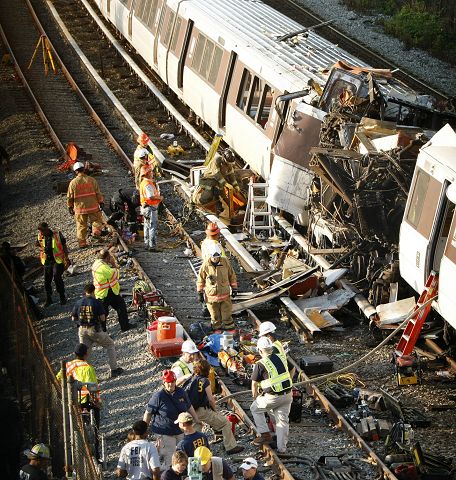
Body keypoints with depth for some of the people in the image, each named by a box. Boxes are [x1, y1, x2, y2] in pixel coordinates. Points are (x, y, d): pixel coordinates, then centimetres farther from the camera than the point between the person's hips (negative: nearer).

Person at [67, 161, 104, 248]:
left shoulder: (73, 182, -7)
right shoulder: (92, 180, -6)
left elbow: (69, 197, -1)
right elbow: (98, 193, -2)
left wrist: (70, 207, 12)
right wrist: (101, 202, 9)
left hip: (80, 208, 0)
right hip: (93, 207, 0)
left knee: (81, 226, 10)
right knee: (97, 220, 18)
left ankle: (82, 243, 14)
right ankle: (96, 231, -7)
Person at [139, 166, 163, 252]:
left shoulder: (143, 183, 14)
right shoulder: (148, 184, -20)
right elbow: (151, 196, -28)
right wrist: (159, 197, -13)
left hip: (145, 207, 11)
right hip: (151, 208, -11)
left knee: (147, 227, 16)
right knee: (153, 227, -9)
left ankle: (147, 245, 24)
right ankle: (152, 246, -10)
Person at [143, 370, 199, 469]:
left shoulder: (181, 392, 1)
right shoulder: (158, 396, -15)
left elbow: (189, 407, 16)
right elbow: (148, 413, -7)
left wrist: (197, 421, 19)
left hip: (180, 430, 6)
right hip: (165, 432, -6)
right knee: (170, 458, -10)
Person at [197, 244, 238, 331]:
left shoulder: (225, 262, -6)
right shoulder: (206, 264, -9)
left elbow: (232, 275, 7)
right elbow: (201, 279, 1)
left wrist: (234, 288, 10)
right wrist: (200, 293, 2)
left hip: (225, 294, 0)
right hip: (211, 295, 0)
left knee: (226, 316, 5)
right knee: (215, 317, 11)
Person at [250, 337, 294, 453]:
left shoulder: (260, 364, -11)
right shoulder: (282, 358, 5)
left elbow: (254, 384, -3)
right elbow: (292, 370, 25)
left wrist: (255, 397, 13)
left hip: (272, 397, -5)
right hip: (287, 395, 5)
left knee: (255, 409, 19)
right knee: (282, 420, 13)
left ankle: (266, 435, 17)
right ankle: (282, 448, 14)